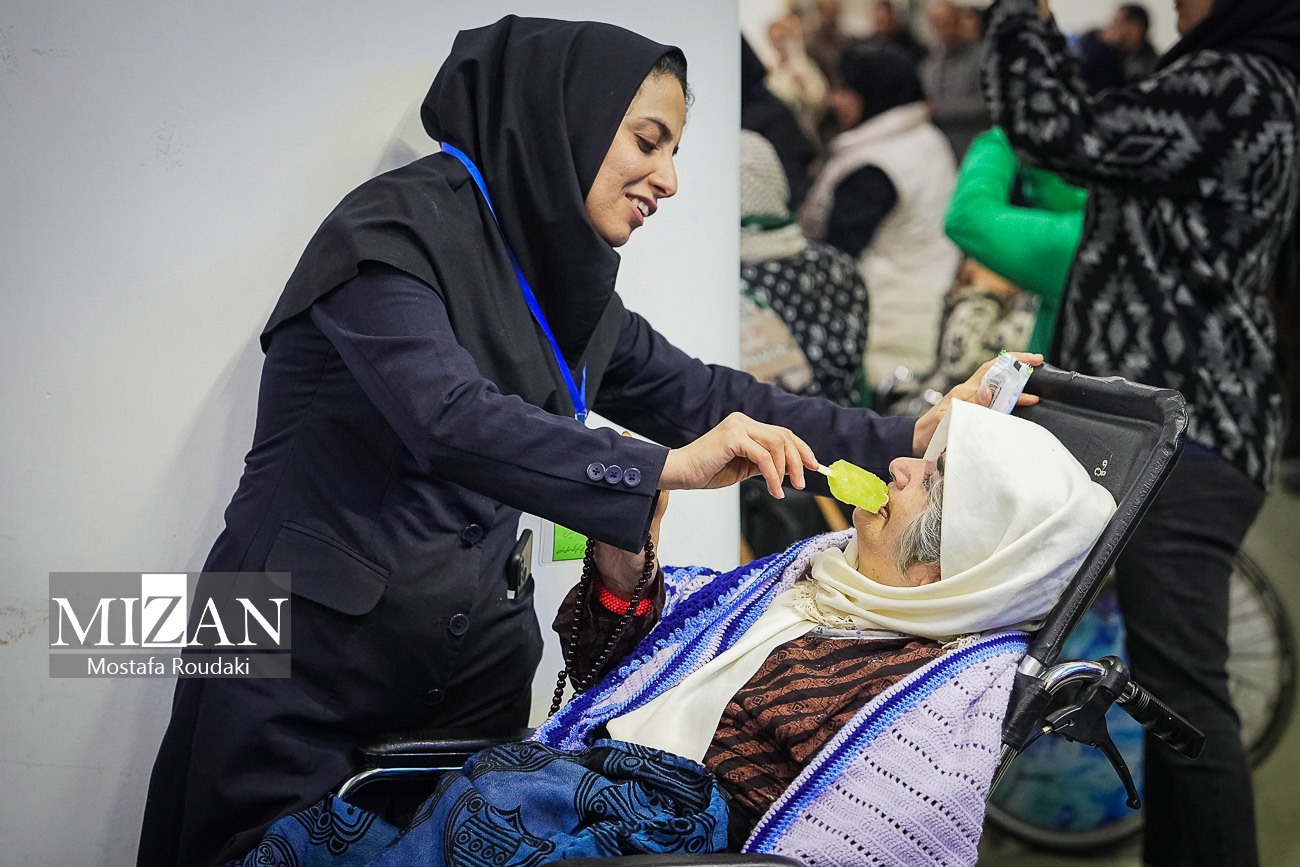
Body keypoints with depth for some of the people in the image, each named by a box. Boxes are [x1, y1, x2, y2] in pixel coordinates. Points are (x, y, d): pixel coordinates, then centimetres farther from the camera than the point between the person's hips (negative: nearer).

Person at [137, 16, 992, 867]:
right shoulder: (396, 228, -12)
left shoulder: (569, 287, 10)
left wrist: (904, 437, 5)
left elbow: (704, 395, 13)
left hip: (472, 664, 7)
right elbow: (450, 419, -26)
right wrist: (665, 467, -30)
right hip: (309, 661, -7)